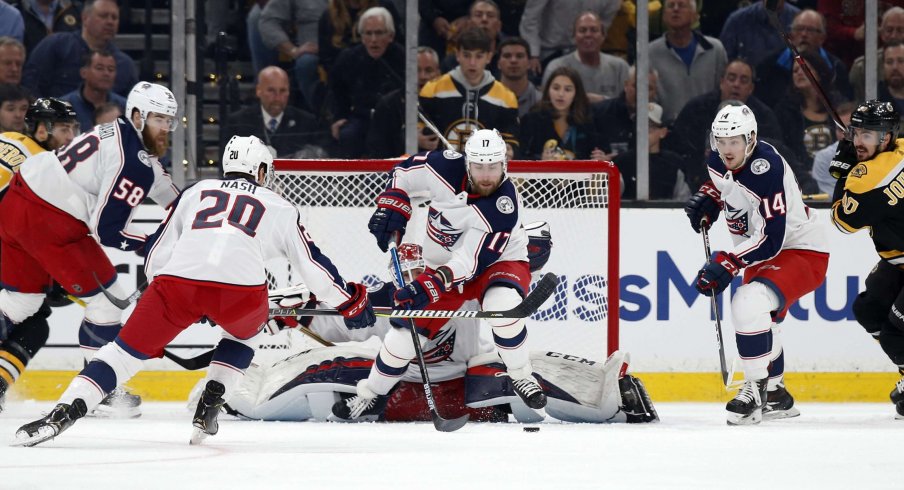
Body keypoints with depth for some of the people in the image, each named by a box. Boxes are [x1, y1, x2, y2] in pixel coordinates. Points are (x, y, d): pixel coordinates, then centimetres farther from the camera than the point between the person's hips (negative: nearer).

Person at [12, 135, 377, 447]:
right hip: (241, 287, 0)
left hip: (177, 279, 1)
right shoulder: (278, 207, 28)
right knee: (244, 331, 33)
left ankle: (63, 413, -11)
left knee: (128, 349, 7)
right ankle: (208, 409, 17)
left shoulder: (196, 192, 31)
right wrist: (351, 302, 43)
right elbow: (312, 264, 30)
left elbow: (157, 255, 28)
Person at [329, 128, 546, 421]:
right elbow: (405, 171, -1)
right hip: (443, 263, 4)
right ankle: (372, 394, 17)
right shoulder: (446, 167, -22)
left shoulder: (503, 206, -32)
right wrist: (391, 205, -15)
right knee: (409, 325, -4)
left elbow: (473, 262, -33)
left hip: (498, 261, -4)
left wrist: (430, 286, -42)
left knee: (502, 303, -35)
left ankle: (521, 377, -13)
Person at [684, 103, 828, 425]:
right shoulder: (718, 162, -6)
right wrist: (706, 200, 2)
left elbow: (771, 239, -33)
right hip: (761, 253, 10)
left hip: (802, 251, -10)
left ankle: (755, 390, -18)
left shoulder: (766, 169, -30)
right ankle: (775, 396, 38)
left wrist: (727, 264, -36)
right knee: (758, 318, 20)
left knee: (749, 305, -28)